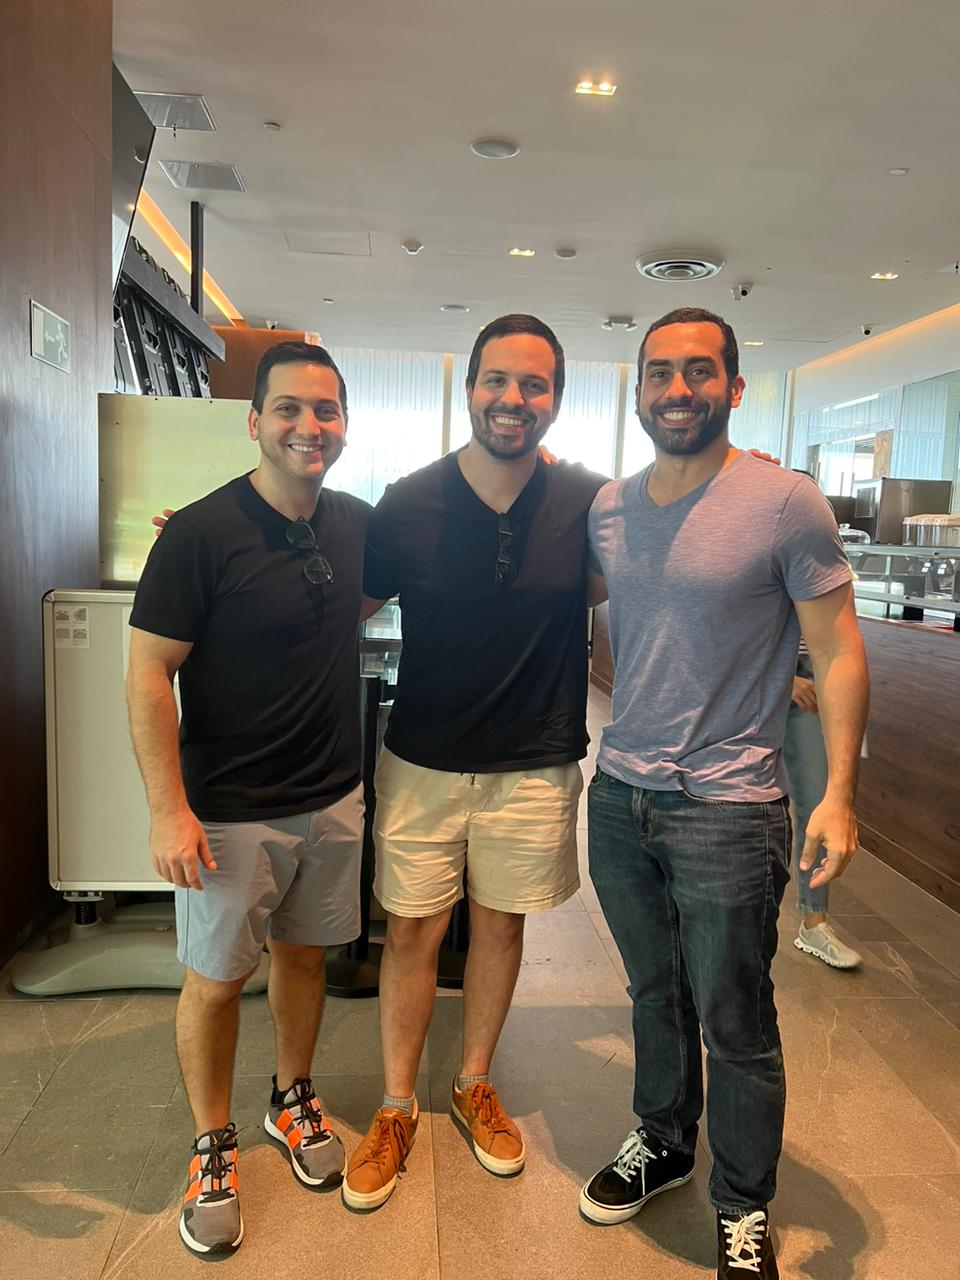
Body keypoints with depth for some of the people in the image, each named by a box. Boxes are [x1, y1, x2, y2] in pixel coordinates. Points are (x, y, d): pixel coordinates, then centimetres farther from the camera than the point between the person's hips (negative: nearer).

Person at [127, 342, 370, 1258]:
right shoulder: (202, 532, -16)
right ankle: (212, 1147, 34)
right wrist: (168, 808, -17)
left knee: (303, 954, 20)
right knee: (215, 978, 10)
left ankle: (292, 1099, 44)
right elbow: (148, 674, -14)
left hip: (333, 798, 5)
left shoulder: (357, 523, 1)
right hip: (229, 810, -4)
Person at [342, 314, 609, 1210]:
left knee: (501, 924, 16)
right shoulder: (409, 505, -9)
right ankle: (395, 1110, 33)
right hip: (422, 763, 0)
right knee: (411, 930, 9)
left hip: (534, 765, 1)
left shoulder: (588, 500, -8)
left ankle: (475, 1086, 41)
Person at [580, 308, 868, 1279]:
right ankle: (661, 1143, 46)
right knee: (654, 992, 22)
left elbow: (837, 652, -8)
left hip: (727, 807, -4)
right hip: (619, 794, 5)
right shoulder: (607, 507, 5)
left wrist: (838, 793, -13)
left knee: (735, 1025, 9)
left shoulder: (784, 502, -10)